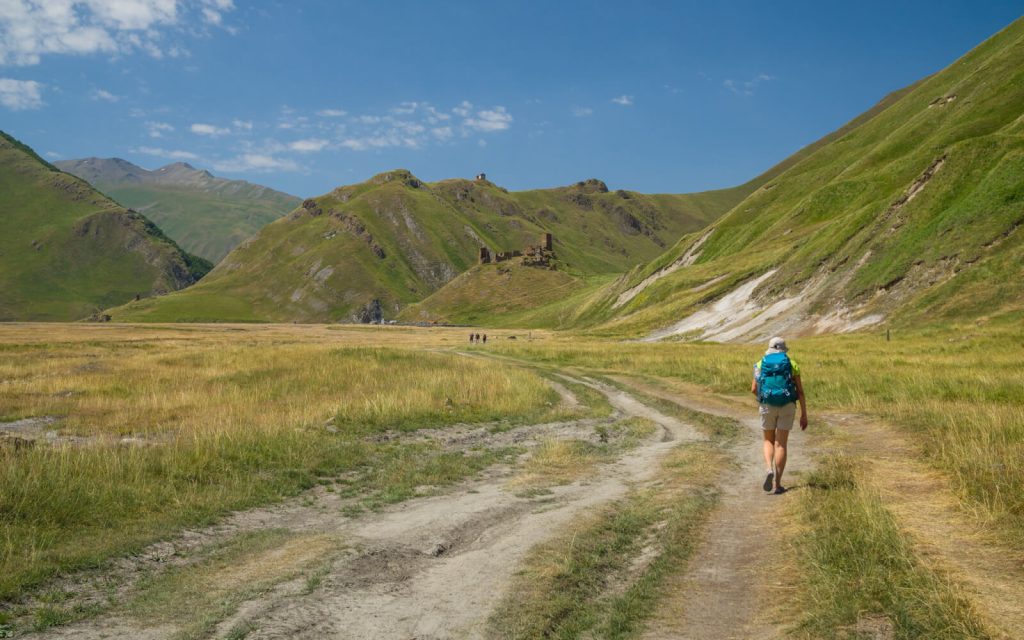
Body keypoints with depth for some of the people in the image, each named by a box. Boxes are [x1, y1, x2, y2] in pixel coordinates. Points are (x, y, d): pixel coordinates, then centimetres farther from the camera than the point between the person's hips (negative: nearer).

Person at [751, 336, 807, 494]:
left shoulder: (760, 364, 8)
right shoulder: (792, 364, 7)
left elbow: (753, 389, 4)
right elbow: (800, 391, 2)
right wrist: (804, 415, 5)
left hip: (768, 406, 0)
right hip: (787, 406, 0)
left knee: (769, 441, 16)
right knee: (781, 444, 4)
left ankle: (769, 470, -12)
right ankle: (777, 484, -1)